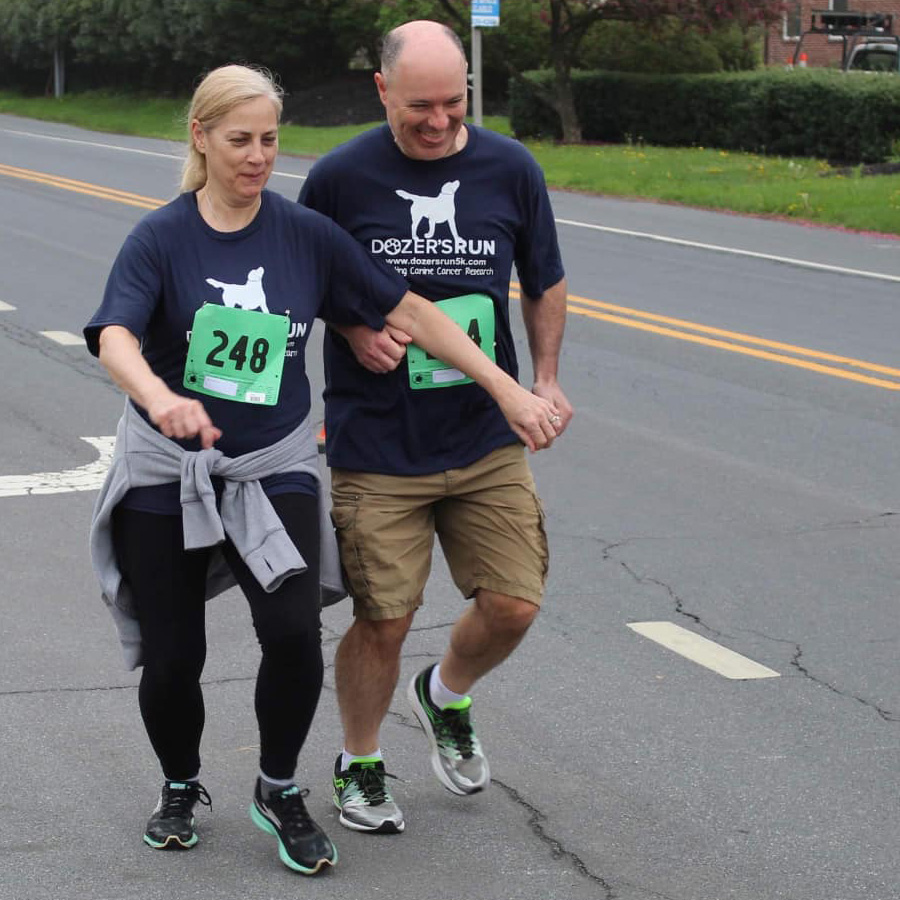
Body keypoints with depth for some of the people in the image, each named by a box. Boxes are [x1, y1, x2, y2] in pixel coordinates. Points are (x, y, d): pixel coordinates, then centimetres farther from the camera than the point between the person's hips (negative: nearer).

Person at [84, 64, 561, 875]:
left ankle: (280, 791, 7)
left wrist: (509, 391, -4)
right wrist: (160, 399, -48)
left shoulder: (306, 234, -2)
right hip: (167, 473, -1)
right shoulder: (160, 238, -8)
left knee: (293, 632, -19)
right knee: (171, 658, 4)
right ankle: (181, 788, 35)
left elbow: (409, 311, 1)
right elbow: (115, 336, -25)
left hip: (273, 468, 1)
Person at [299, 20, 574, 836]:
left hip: (487, 439, 3)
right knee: (384, 619, -1)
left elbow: (546, 283, 14)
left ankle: (446, 697, 32)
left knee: (513, 605, -1)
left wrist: (547, 378, 2)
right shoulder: (341, 178, -7)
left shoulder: (511, 171, 0)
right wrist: (354, 331, -10)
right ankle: (360, 764, 25)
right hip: (377, 448, -2)